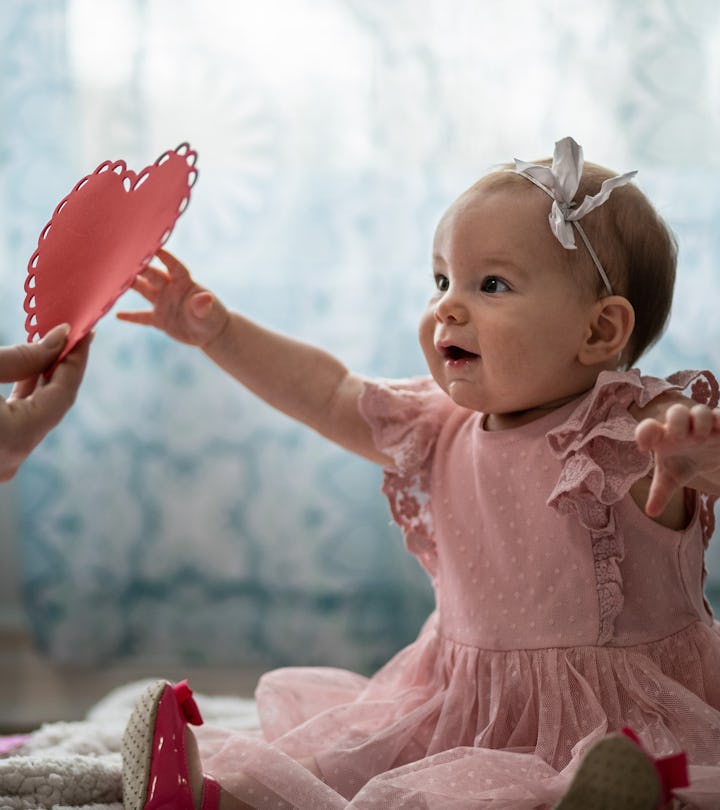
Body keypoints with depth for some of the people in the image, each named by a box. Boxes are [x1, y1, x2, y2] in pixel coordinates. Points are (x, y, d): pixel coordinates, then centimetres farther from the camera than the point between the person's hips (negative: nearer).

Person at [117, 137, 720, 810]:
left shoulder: (631, 436, -17)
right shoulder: (439, 432, 4)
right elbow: (328, 393, 16)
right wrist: (216, 331, 12)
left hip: (622, 721, -7)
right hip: (462, 709, 8)